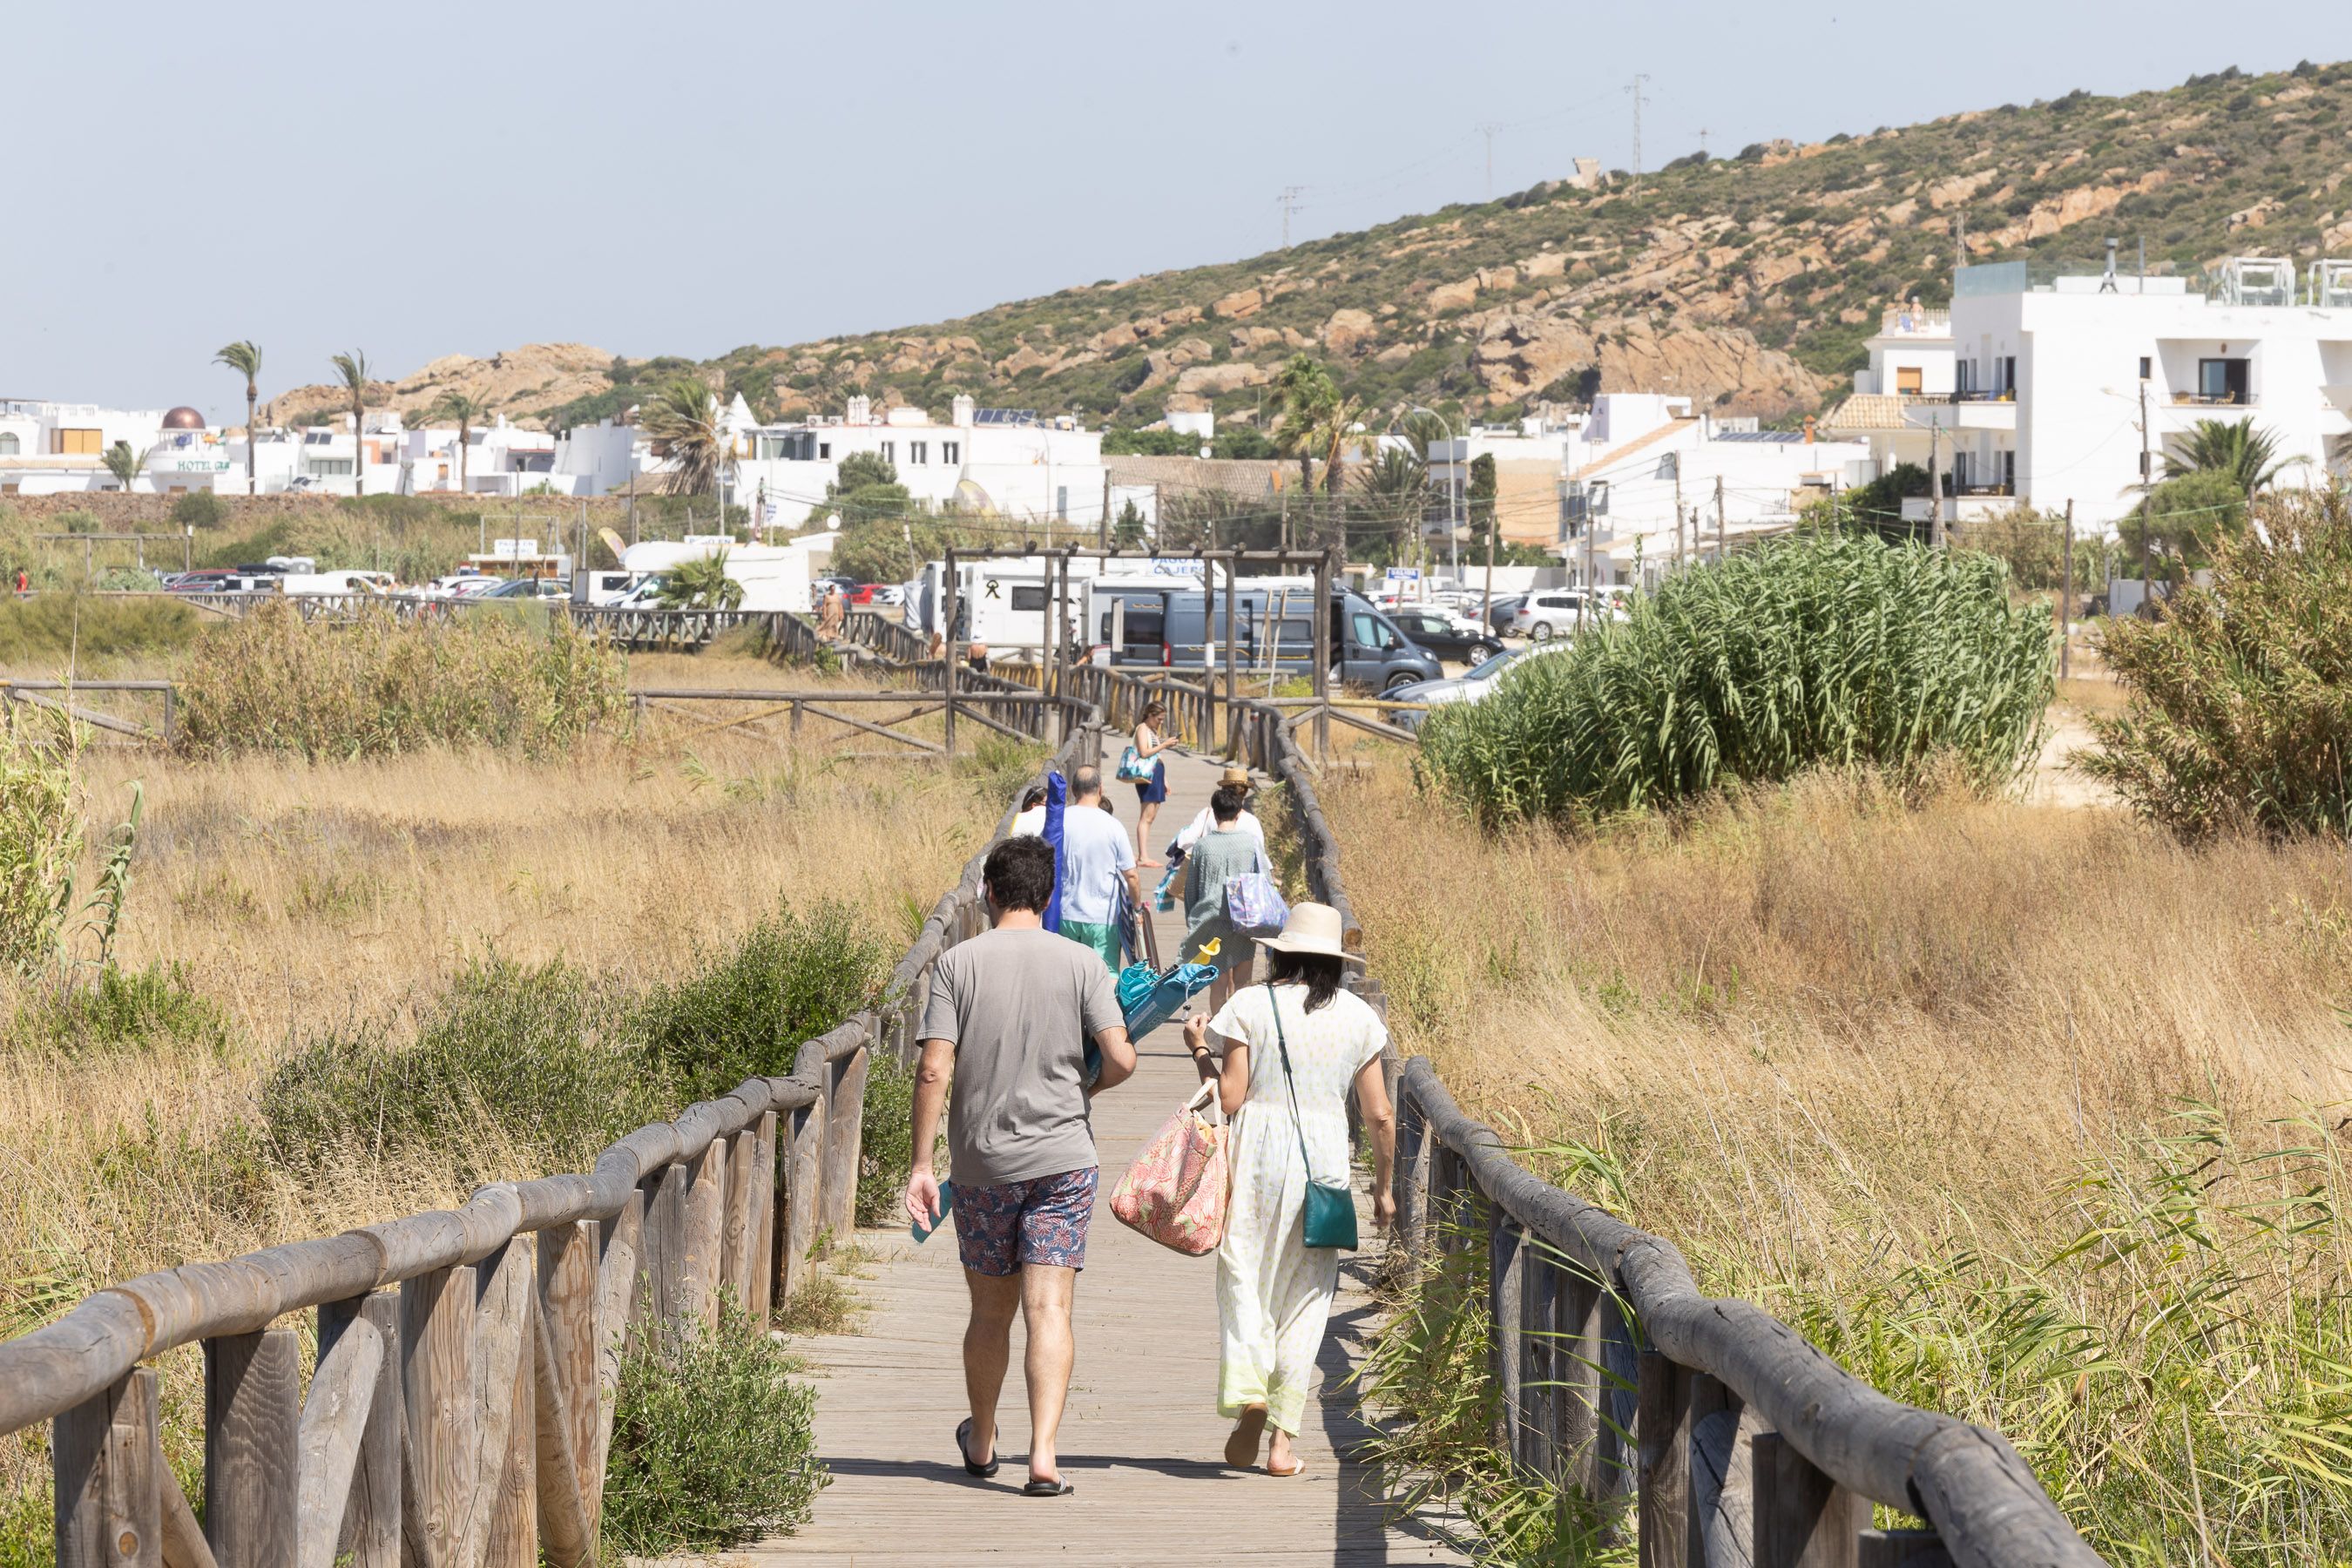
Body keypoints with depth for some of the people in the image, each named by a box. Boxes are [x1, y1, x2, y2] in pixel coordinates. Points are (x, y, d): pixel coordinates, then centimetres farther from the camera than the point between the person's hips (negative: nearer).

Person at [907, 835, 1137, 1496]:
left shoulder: (957, 964, -3)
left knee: (990, 1312, 15)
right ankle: (1044, 1454, -16)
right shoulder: (1079, 966, -2)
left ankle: (981, 1443, 33)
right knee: (1049, 1310, -4)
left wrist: (922, 1164, -4)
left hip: (981, 1165, 1)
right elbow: (1122, 1059, -9)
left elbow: (933, 1071, -8)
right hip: (1062, 1160, -1)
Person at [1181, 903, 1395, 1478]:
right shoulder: (1357, 1017, 4)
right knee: (1303, 1297, 8)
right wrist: (1384, 1187, 17)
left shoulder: (1249, 1005, -3)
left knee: (1243, 1279, 6)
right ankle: (1283, 1438, 6)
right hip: (1324, 1159, 2)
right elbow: (1379, 1116, 5)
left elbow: (1229, 1098, -7)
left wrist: (1200, 1051, 10)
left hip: (1256, 1155, -2)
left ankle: (1248, 1390, -19)